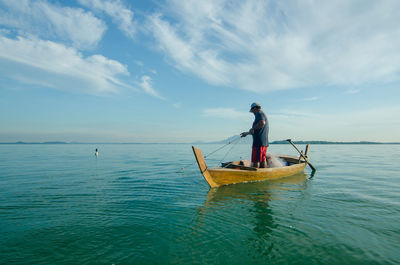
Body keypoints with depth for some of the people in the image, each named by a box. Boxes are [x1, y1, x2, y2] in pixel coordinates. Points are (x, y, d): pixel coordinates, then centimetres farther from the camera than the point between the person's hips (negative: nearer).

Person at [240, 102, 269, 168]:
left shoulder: (259, 113, -5)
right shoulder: (263, 115, 25)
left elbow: (262, 123, -29)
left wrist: (252, 128, -16)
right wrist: (247, 133, 36)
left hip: (259, 142, -10)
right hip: (265, 142, 10)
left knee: (255, 161, -7)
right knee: (263, 160, 12)